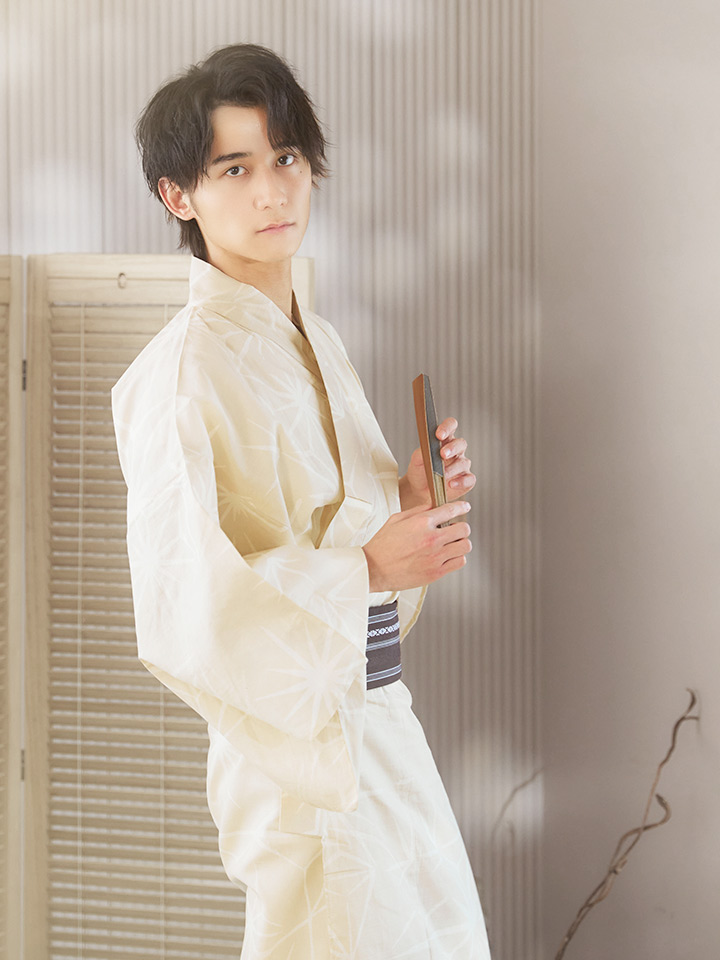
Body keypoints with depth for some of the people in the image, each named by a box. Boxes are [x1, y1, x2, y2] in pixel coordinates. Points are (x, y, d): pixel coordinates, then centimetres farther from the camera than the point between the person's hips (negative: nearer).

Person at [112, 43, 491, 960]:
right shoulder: (186, 367, -17)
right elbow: (180, 612, -23)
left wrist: (412, 498, 1)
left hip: (381, 711, 9)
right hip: (302, 732, -9)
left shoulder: (313, 341, 12)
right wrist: (370, 570, -21)